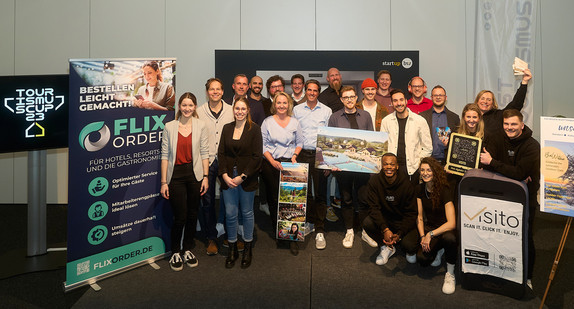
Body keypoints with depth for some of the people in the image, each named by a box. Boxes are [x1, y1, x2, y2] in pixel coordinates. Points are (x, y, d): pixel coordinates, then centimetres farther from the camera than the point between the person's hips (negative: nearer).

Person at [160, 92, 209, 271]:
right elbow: (165, 155, 0)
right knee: (180, 216, -3)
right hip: (176, 174, -1)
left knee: (192, 215, 9)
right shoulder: (169, 127, 1)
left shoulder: (201, 126, 3)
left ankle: (187, 250, 27)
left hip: (195, 174, 1)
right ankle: (175, 253, 17)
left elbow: (204, 153, 3)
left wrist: (205, 177, -3)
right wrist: (164, 181, -3)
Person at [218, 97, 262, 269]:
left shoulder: (254, 129, -4)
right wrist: (225, 175, -7)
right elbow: (221, 153, 6)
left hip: (247, 179, -3)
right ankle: (232, 250, 20)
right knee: (230, 214, 5)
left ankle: (247, 250, 23)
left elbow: (257, 156, -9)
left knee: (247, 213, 8)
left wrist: (242, 177, -13)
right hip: (228, 178, 3)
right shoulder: (227, 128, 7)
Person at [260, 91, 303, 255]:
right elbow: (263, 145, 3)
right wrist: (273, 161, -9)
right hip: (270, 164, 0)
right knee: (274, 198, 3)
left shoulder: (294, 122, 9)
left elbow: (299, 142, 14)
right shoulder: (267, 122, 4)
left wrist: (295, 155, -4)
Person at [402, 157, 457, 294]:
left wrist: (430, 234, -26)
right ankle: (437, 251, 9)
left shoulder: (444, 191, -18)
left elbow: (451, 224, -25)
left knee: (449, 238, -42)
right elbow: (420, 217, 3)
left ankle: (450, 274, -16)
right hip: (428, 226, 5)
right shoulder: (420, 189, 0)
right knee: (406, 243, -24)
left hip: (444, 229, -5)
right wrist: (422, 236, -13)